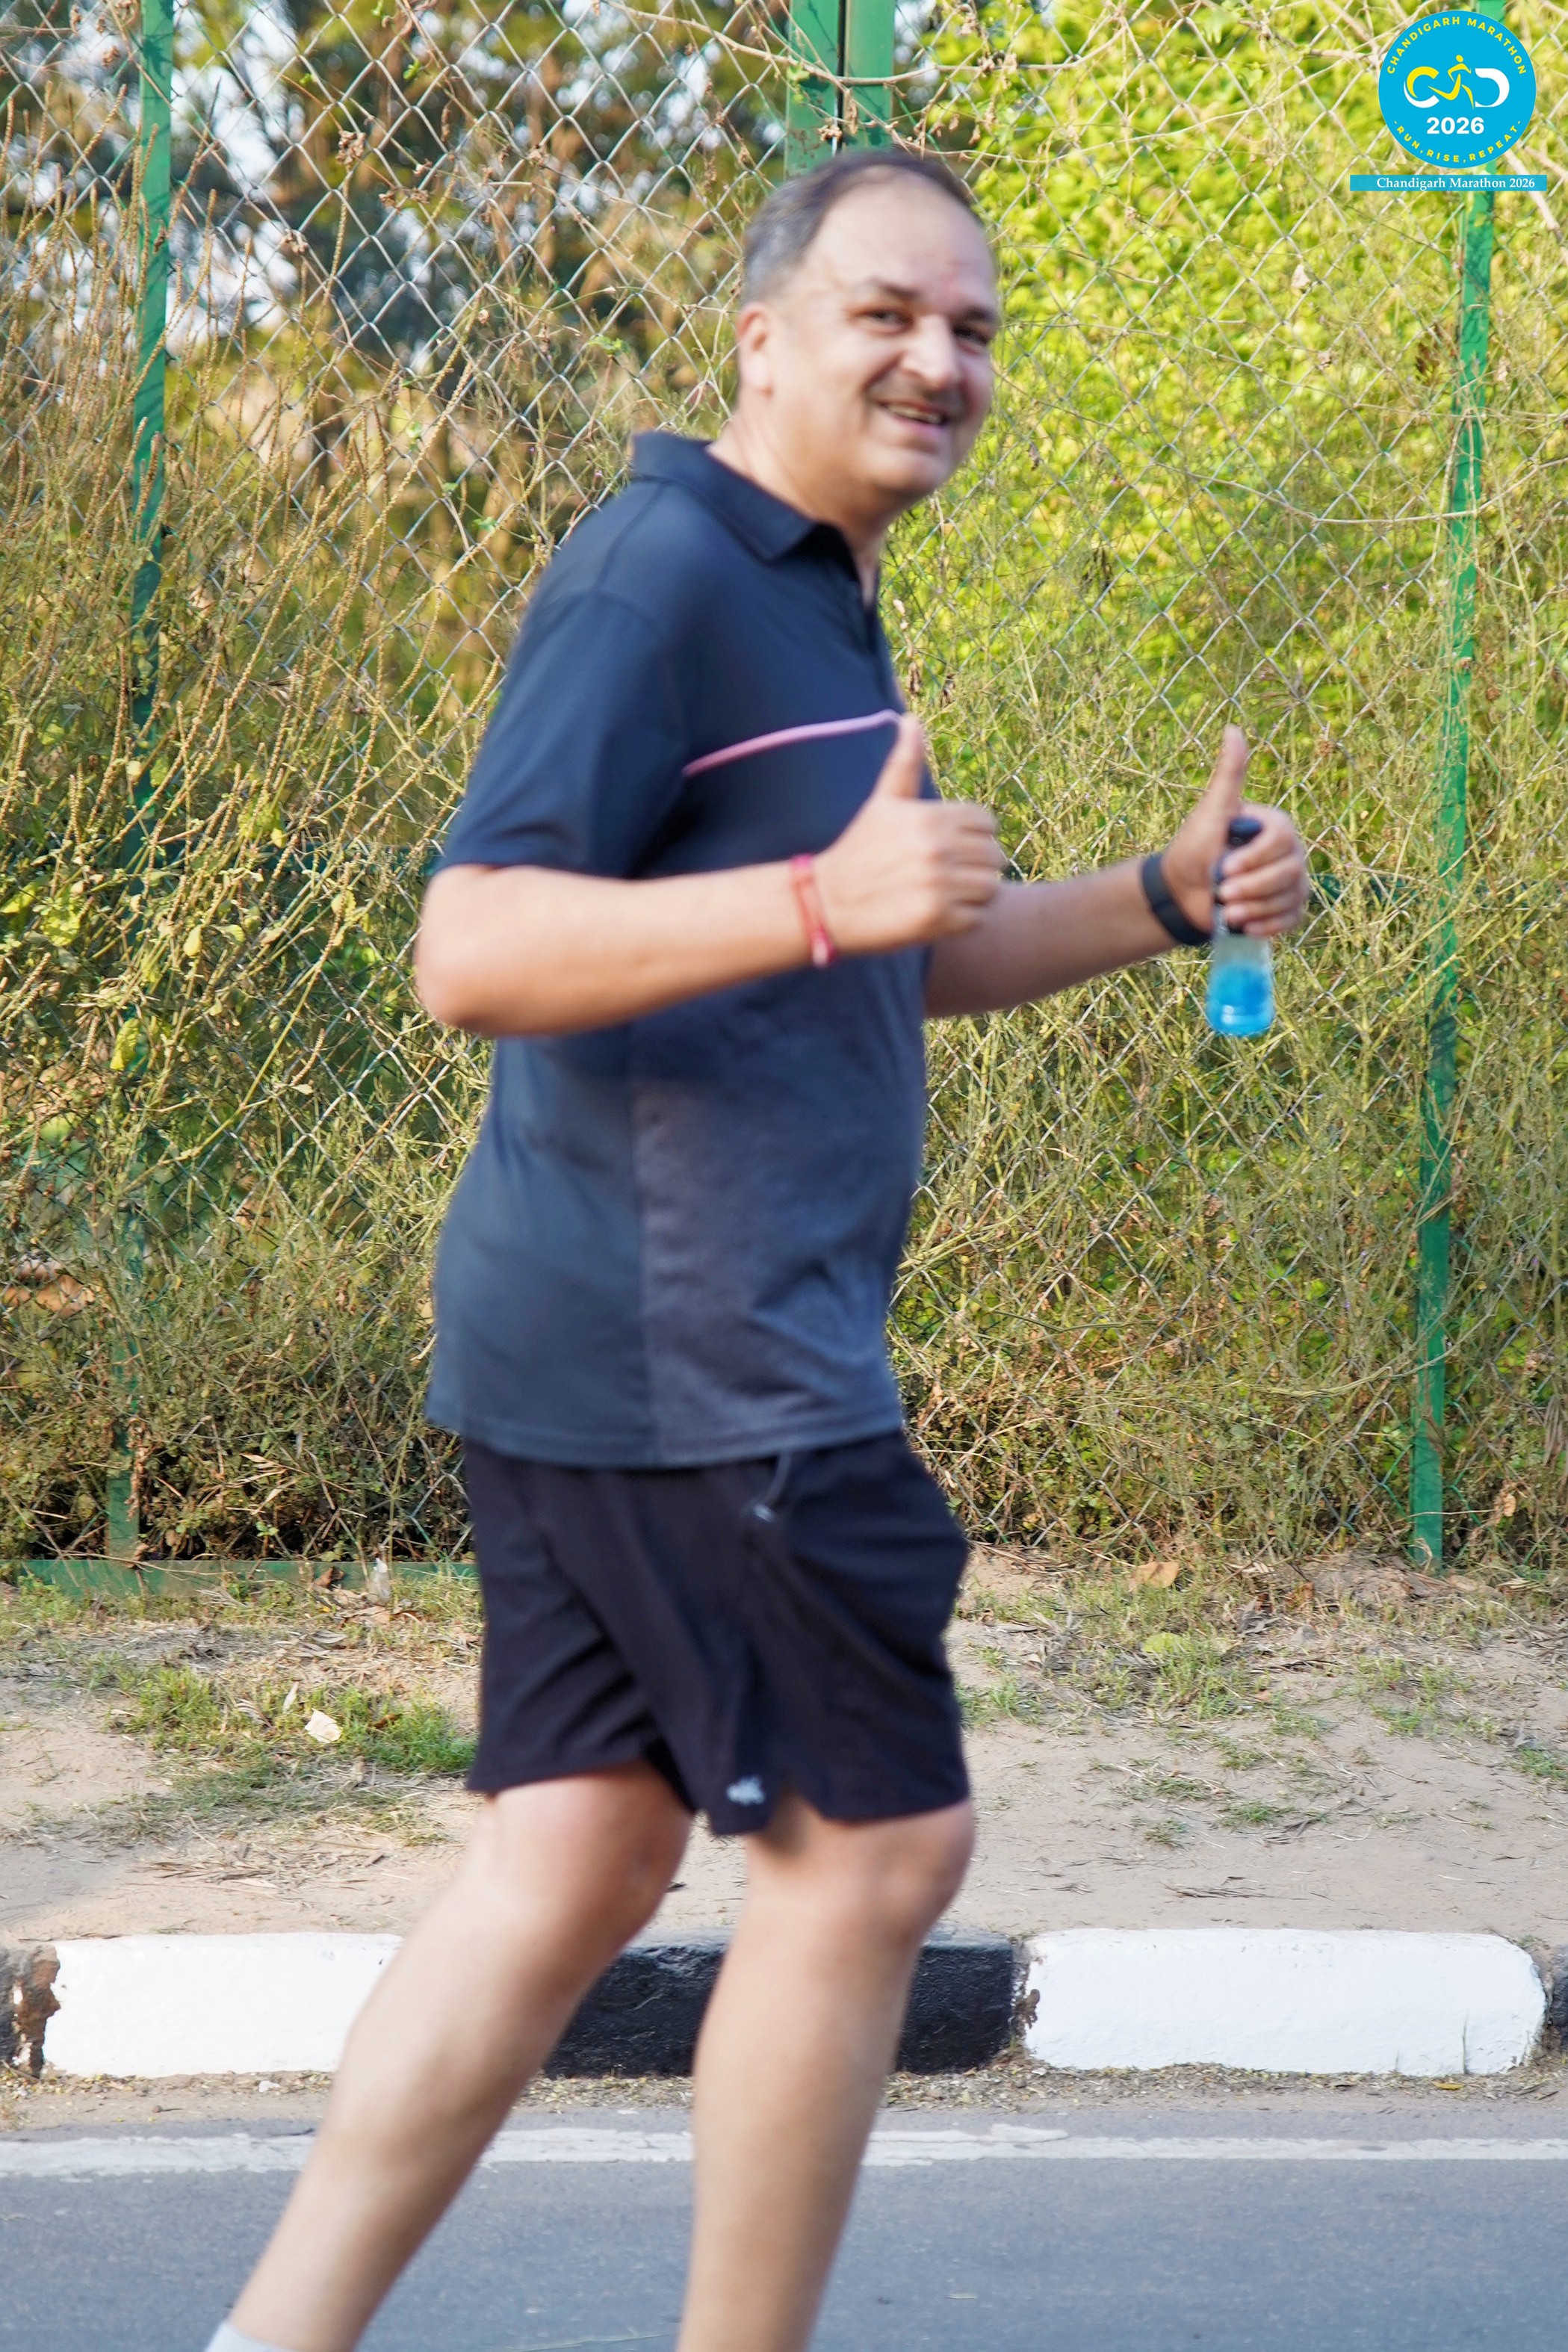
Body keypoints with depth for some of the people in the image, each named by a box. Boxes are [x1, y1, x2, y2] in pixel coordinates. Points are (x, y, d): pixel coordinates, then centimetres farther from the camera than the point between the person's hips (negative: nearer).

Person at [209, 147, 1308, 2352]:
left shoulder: (811, 606, 21)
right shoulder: (657, 574, -12)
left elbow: (919, 955, 32)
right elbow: (473, 949, -22)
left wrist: (1166, 897, 16)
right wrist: (820, 900, -32)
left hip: (603, 1350, 10)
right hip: (691, 1356, -10)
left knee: (569, 1874, 8)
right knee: (871, 1851, -3)